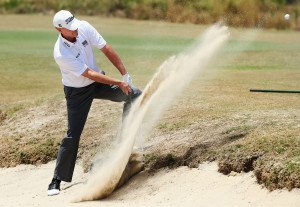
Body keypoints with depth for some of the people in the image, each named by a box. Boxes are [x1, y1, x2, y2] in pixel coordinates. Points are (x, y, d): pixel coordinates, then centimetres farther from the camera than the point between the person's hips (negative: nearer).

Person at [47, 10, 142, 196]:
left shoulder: (84, 28, -16)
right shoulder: (61, 54, -31)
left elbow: (107, 50, -8)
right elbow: (89, 74, -30)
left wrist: (125, 74, -9)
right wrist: (119, 83, -29)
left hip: (97, 83, 6)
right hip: (77, 92, -6)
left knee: (134, 94, -7)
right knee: (73, 135, -9)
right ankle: (56, 181, -1)